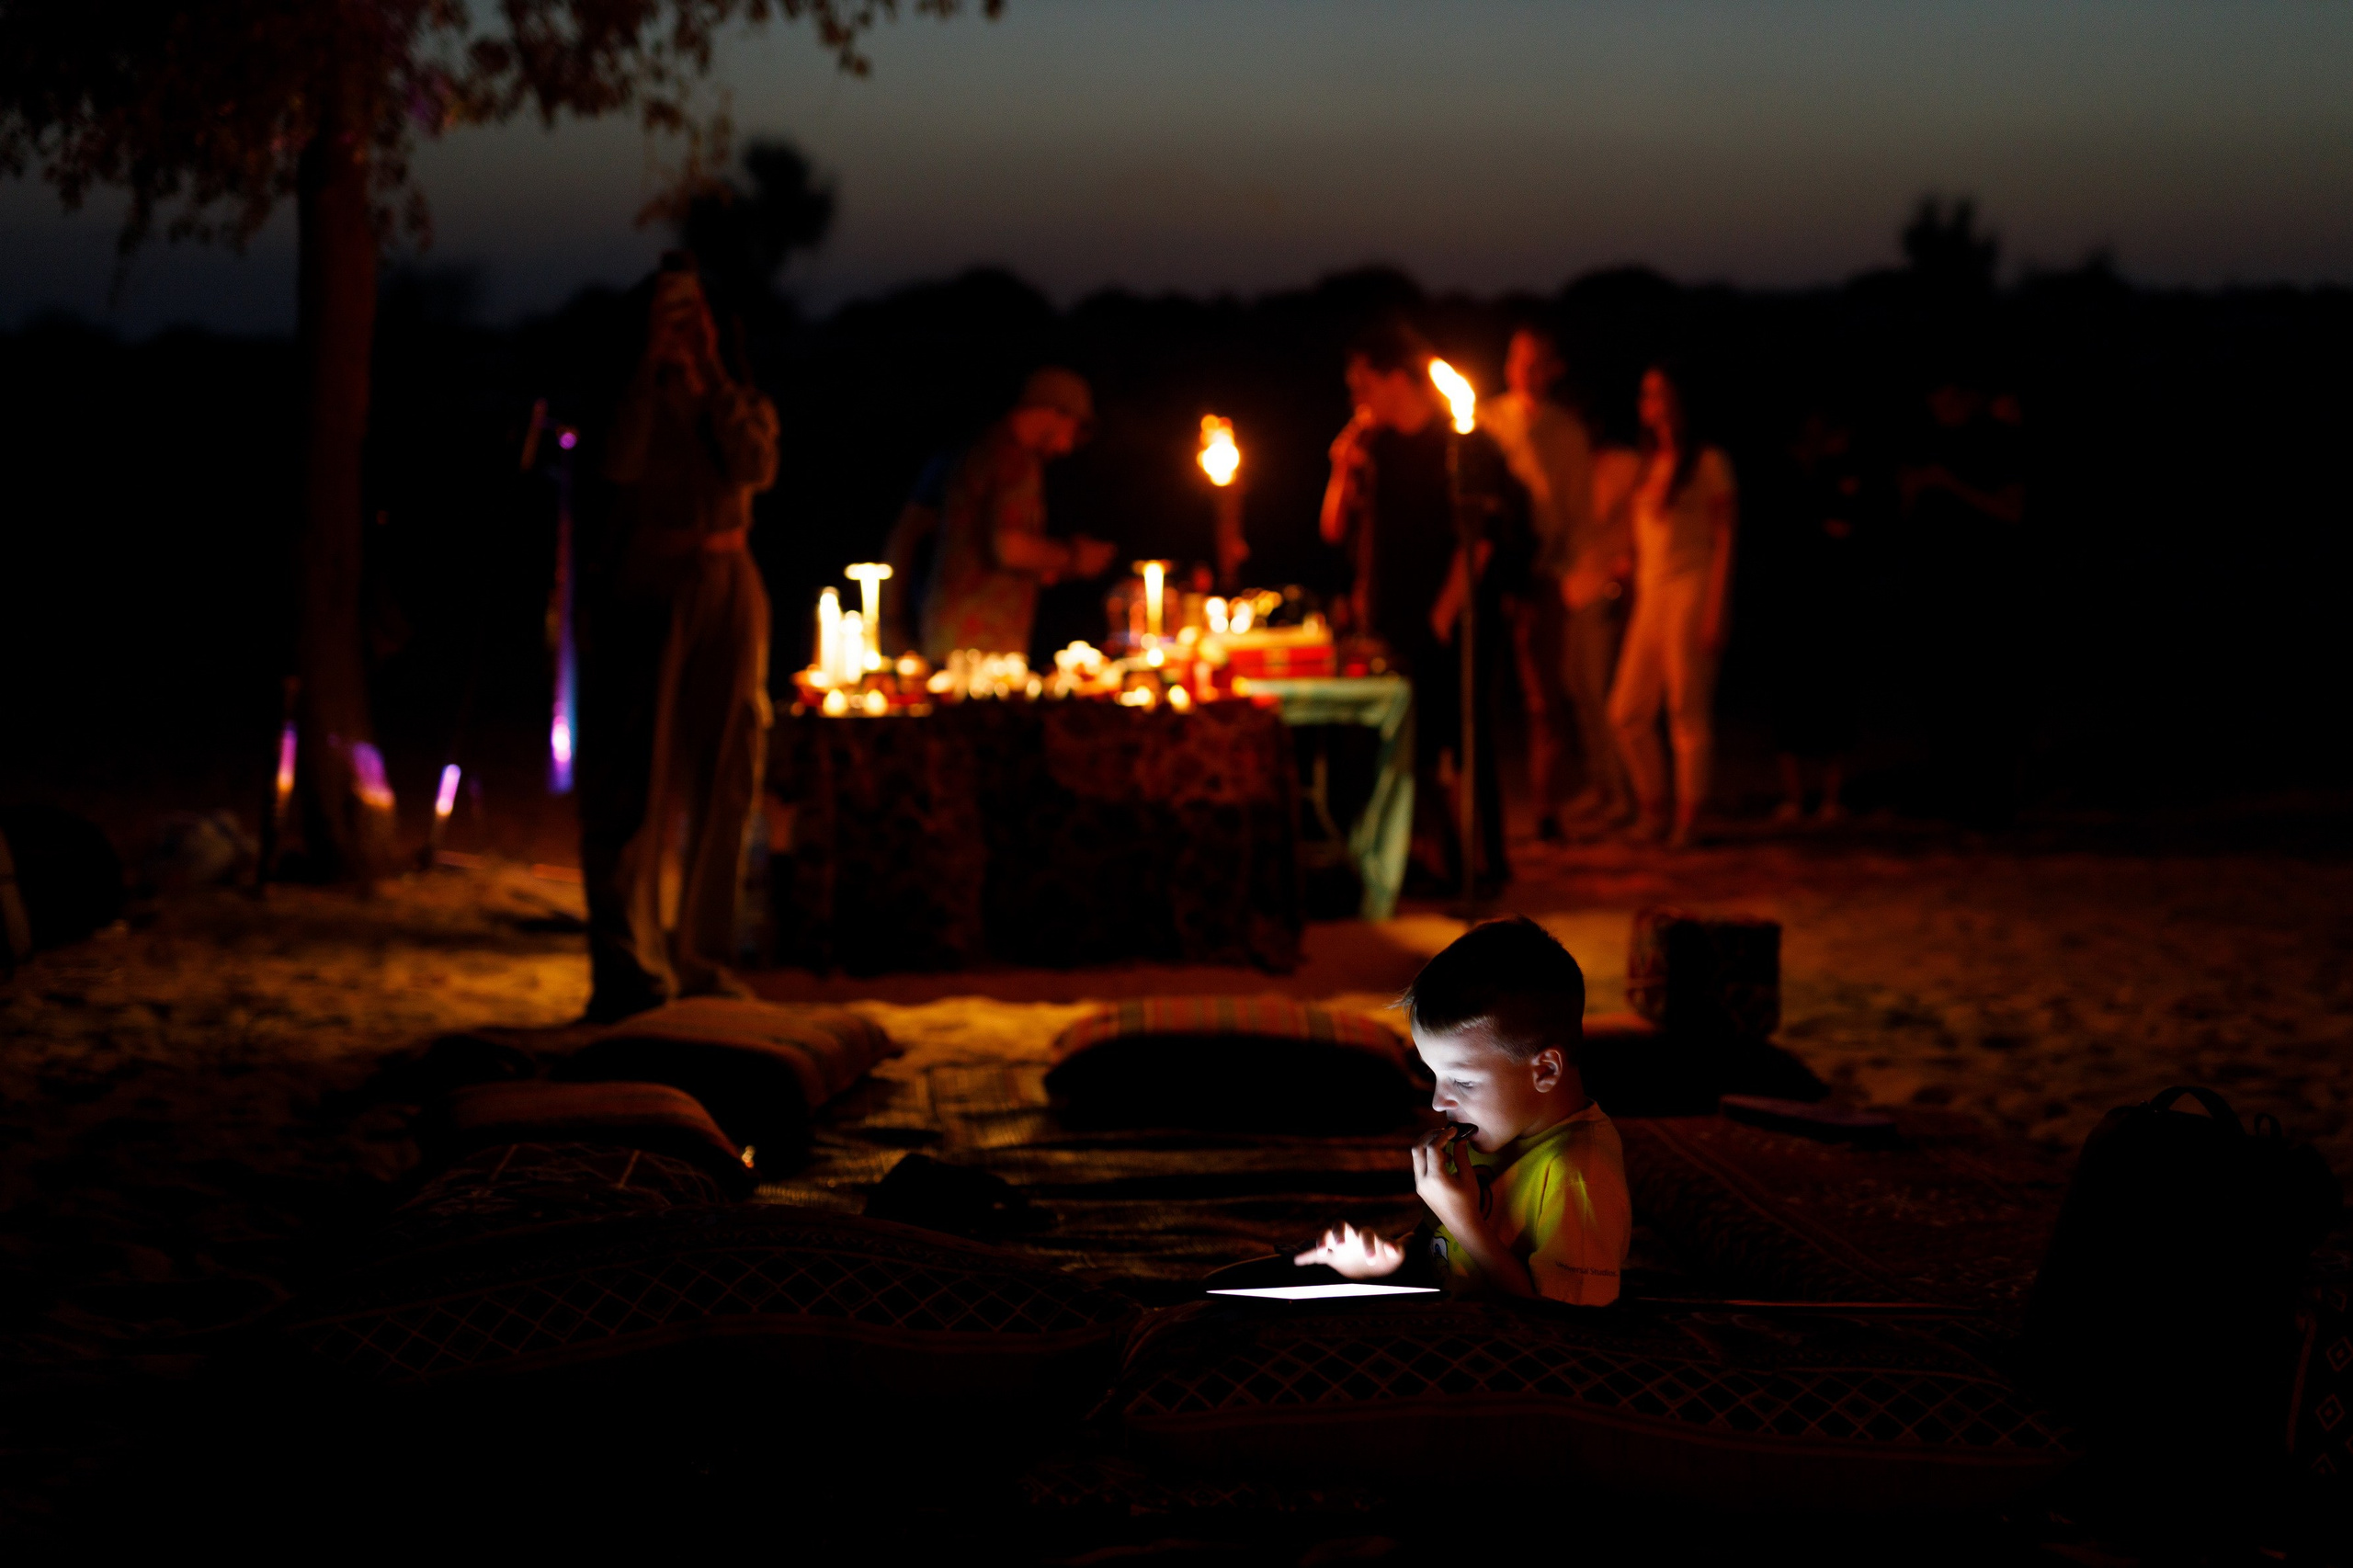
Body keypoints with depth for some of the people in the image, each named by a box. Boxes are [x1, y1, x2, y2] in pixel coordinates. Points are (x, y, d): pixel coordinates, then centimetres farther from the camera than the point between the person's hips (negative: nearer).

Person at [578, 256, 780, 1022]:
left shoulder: (741, 405, 12)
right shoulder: (632, 403, 7)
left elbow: (757, 468, -10)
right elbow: (620, 464, -15)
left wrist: (711, 374, -9)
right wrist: (652, 368, -13)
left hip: (725, 594, 3)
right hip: (644, 594, -2)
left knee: (722, 780, 3)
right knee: (633, 784, -7)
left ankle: (702, 960, 11)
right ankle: (628, 968, -7)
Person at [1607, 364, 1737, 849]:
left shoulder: (1708, 462, -2)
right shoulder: (1649, 466, 17)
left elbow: (1726, 536, -6)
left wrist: (1717, 610, -13)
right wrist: (1637, 600, 14)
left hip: (1692, 590, -7)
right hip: (1650, 593, 7)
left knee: (1688, 710, -7)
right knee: (1628, 712, 1)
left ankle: (1687, 821, -4)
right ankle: (1651, 810, 13)